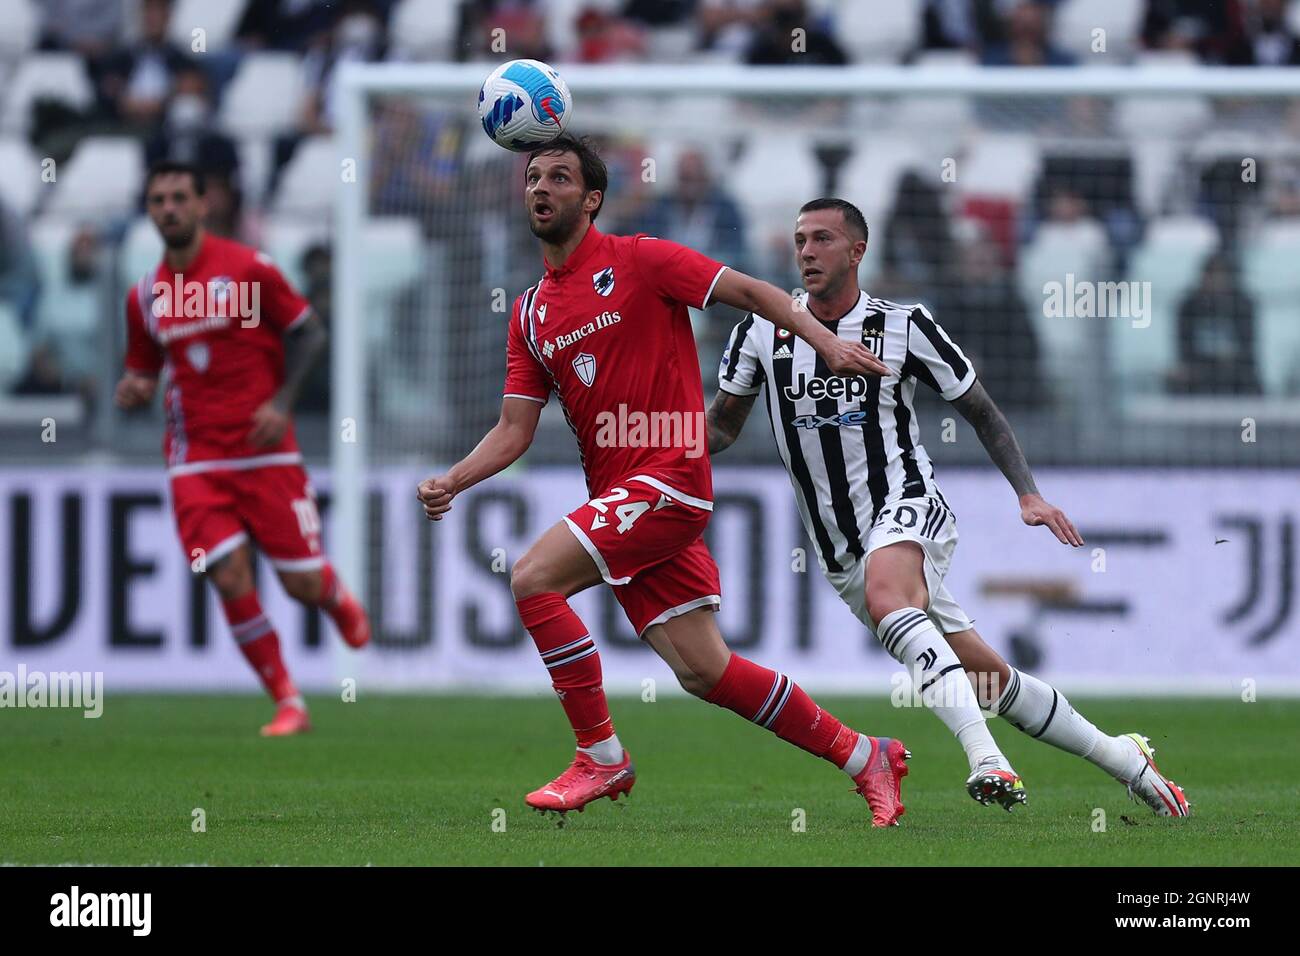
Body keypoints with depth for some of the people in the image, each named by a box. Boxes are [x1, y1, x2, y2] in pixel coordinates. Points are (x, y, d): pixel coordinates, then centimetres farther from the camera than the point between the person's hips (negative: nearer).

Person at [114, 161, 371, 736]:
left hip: (266, 451, -2)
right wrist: (134, 391, -5)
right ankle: (288, 705, -1)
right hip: (196, 462, 2)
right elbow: (143, 369, 19)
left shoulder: (246, 268, -5)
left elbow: (308, 333, 0)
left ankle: (338, 601, 38)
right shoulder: (145, 296, 7)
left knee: (302, 584, -2)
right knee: (231, 579, -14)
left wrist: (282, 402, -12)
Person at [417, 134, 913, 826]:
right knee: (703, 671, 3)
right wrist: (451, 482, -4)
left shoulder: (636, 261, -3)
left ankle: (601, 757, -8)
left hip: (668, 478, -7)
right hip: (617, 500, 7)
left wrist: (825, 342, -18)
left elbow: (751, 292, -4)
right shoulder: (530, 314, 16)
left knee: (533, 579, -19)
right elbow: (514, 429, 13)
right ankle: (865, 759, 15)